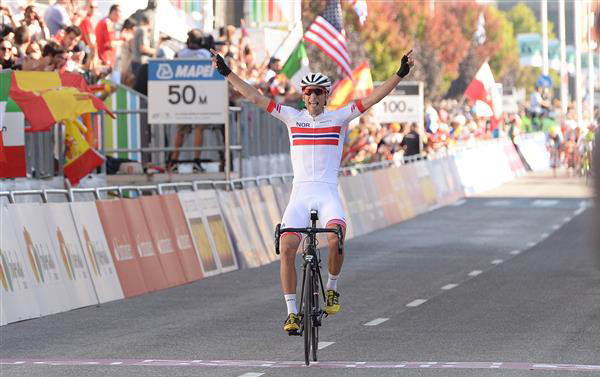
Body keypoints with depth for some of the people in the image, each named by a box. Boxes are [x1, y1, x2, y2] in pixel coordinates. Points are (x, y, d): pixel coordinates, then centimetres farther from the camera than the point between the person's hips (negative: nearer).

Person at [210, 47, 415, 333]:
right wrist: (227, 73, 3)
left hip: (328, 192, -2)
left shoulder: (339, 117, 5)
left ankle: (332, 289, -2)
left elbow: (373, 98, -2)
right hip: (300, 193, 2)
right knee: (287, 247, -17)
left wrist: (400, 74, -11)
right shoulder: (292, 117, 9)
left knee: (336, 238, -29)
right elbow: (255, 97, 7)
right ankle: (292, 312, -6)